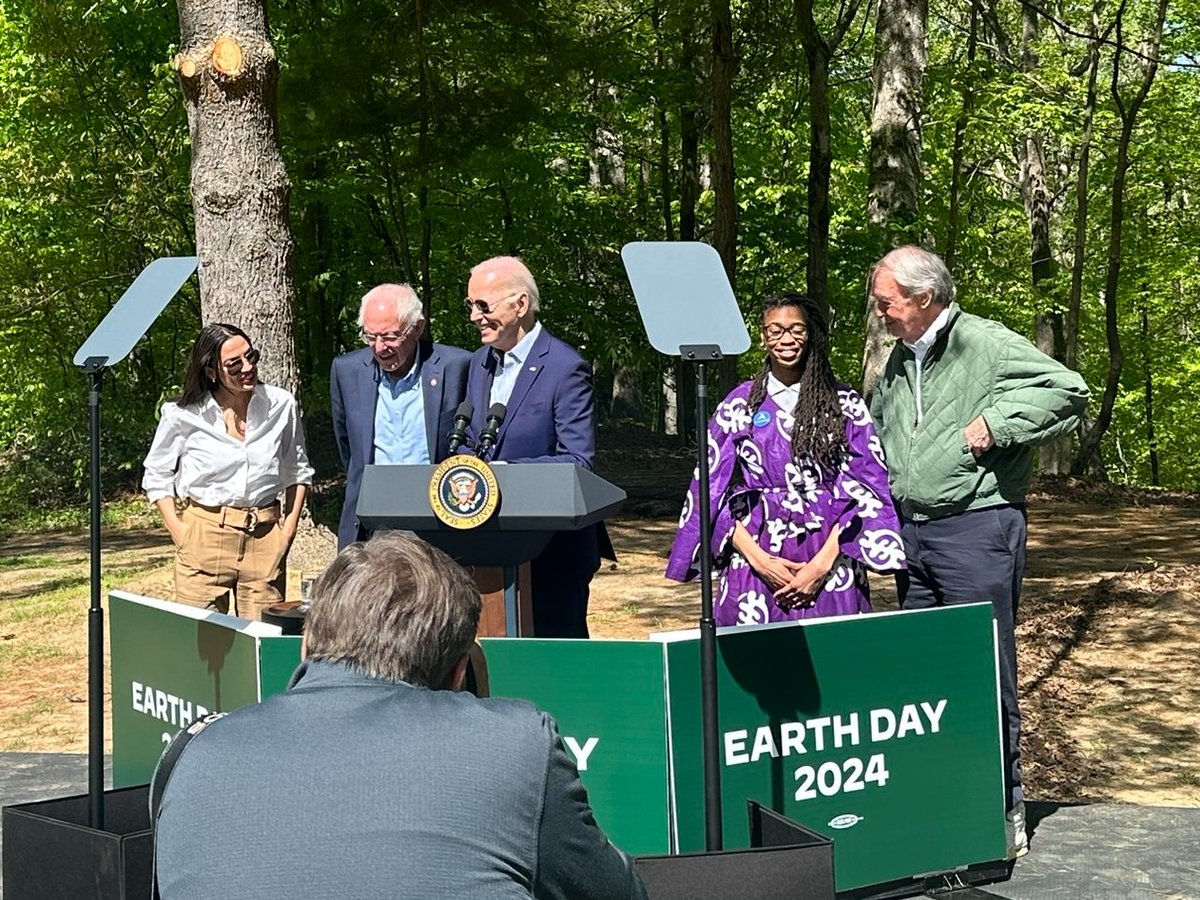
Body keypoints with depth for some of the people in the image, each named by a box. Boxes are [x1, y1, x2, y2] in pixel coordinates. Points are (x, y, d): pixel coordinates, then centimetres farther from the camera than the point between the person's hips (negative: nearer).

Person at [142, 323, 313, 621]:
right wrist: (178, 530, 0)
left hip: (266, 538, 2)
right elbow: (156, 476, 9)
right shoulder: (183, 415, -3)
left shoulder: (281, 405, 2)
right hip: (204, 538, -1)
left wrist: (290, 527, 6)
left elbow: (298, 472, 15)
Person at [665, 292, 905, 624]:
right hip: (757, 567, 0)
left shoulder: (845, 405, 6)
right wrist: (759, 560, -7)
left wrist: (823, 562, -9)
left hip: (831, 564, 0)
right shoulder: (738, 405, 8)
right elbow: (713, 493, 5)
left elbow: (864, 490, 2)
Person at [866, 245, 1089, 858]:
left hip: (976, 531, -8)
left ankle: (1003, 813, 8)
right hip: (911, 535, 8)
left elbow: (1069, 391, -15)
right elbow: (876, 433, 29)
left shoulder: (987, 344, -8)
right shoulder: (897, 361, 15)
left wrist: (996, 423, -19)